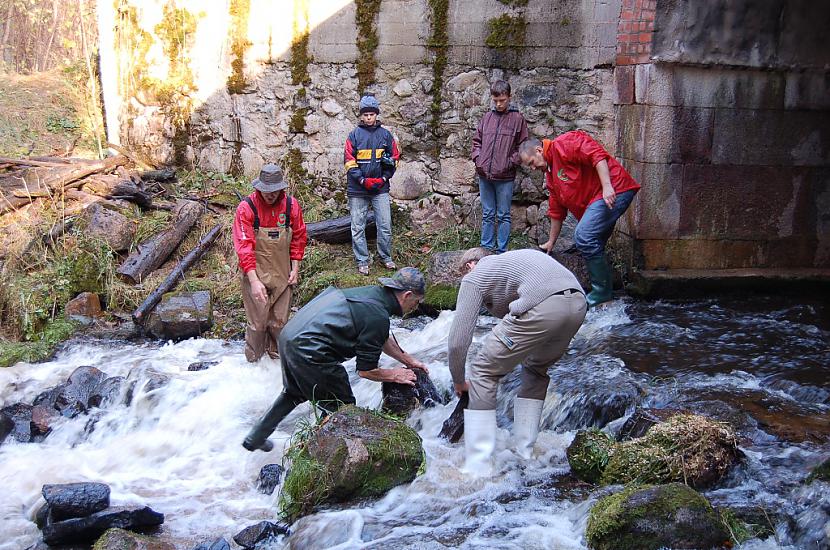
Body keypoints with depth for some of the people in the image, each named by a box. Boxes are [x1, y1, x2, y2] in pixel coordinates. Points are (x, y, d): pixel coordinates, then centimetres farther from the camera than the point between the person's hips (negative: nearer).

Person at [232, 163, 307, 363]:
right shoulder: (246, 208, -15)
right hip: (255, 274, -3)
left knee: (280, 322, 11)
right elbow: (243, 246, -18)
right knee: (258, 322, 0)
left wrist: (295, 268, 4)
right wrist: (254, 281, -25)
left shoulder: (291, 205, -4)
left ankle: (276, 356, 32)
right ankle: (253, 362, 19)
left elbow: (299, 238, 8)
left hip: (282, 273, 3)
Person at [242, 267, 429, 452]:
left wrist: (408, 360, 34)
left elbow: (382, 338, 30)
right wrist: (395, 375, 7)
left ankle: (255, 439, 42)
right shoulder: (377, 316, -15)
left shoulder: (374, 293, 12)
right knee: (341, 409, 9)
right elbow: (365, 371, -8)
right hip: (309, 351, -10)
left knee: (295, 393, 32)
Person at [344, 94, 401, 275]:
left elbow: (394, 157, 9)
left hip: (381, 188, 1)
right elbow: (349, 162, -3)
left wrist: (384, 178, -3)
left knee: (385, 225, 3)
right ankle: (362, 262, 12)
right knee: (358, 227, 3)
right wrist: (363, 180, -13)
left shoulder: (385, 134, 6)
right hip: (358, 190, -1)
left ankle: (386, 257, 19)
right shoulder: (354, 135, 0)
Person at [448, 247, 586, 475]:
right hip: (579, 303, 8)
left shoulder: (474, 278, 16)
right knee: (536, 370, 31)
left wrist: (459, 381, 26)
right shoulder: (509, 260, 38)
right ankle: (525, 453, 31)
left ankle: (478, 467, 5)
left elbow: (457, 342, 10)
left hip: (541, 309, -8)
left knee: (483, 373, 6)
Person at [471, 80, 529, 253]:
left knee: (503, 216, 4)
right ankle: (486, 248, 20)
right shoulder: (487, 117, 9)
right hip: (484, 175, 4)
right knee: (487, 215, 12)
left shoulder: (517, 119, -1)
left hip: (505, 177, -4)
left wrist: (510, 163, -10)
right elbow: (477, 140, 16)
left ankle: (501, 250, 11)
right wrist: (477, 158, 2)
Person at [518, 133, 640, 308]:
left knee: (583, 236, -18)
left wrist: (607, 186, -26)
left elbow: (597, 155, -18)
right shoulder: (550, 175, 24)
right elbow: (557, 211, 29)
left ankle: (602, 292, -10)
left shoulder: (563, 144, -6)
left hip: (613, 191, -10)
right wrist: (551, 242, 32)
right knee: (592, 246, 7)